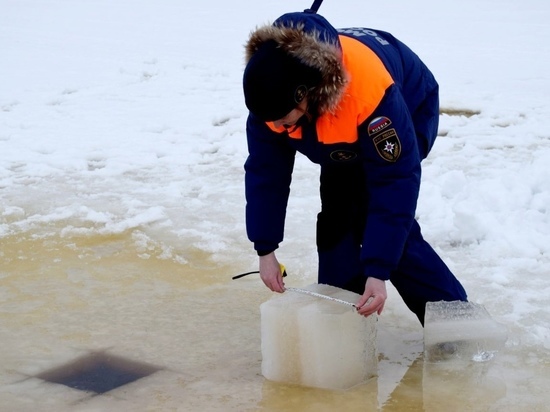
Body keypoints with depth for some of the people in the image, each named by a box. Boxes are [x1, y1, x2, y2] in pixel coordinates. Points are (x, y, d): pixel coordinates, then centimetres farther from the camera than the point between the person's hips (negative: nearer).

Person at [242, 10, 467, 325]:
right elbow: (264, 172, -17)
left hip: (411, 108, -6)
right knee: (337, 214, -6)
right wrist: (265, 250, -18)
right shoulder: (271, 93, -29)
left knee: (371, 213, -18)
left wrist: (378, 272, -40)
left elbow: (395, 183, -40)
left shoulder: (370, 91, -46)